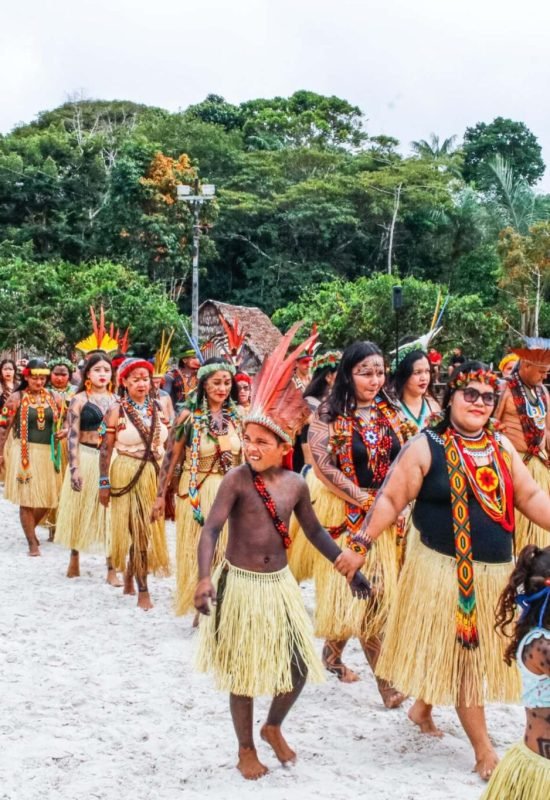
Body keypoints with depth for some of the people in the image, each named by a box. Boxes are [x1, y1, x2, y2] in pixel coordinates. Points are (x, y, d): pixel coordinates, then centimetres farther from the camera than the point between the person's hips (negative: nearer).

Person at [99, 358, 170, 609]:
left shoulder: (159, 409, 6)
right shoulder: (116, 411, -5)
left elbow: (168, 445, 11)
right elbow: (105, 450, -5)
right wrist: (104, 484, -8)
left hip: (157, 475, 4)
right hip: (128, 475, -4)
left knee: (150, 529, 9)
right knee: (139, 531, -3)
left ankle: (130, 575, 31)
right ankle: (143, 591, 4)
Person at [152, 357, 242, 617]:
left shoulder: (237, 417, 3)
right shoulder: (189, 416, -7)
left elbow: (246, 457, 11)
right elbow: (171, 457, -4)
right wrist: (161, 494, -5)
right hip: (196, 493, -3)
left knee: (226, 552, 6)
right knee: (197, 552, 5)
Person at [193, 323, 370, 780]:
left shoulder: (296, 484, -2)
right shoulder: (236, 480, -15)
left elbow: (314, 531, 11)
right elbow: (211, 529, -24)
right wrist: (204, 577, -39)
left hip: (280, 585, 4)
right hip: (240, 585, -4)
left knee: (298, 668, 9)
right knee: (243, 672, 8)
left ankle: (274, 728, 37)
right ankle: (246, 749, 29)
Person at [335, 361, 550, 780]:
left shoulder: (502, 446, 8)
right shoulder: (426, 446, -9)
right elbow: (391, 499, -10)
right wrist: (362, 544, -16)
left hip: (497, 571, 6)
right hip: (445, 568, -6)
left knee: (465, 651, 15)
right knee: (463, 653, 2)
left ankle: (422, 707, 38)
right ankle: (484, 749, 11)